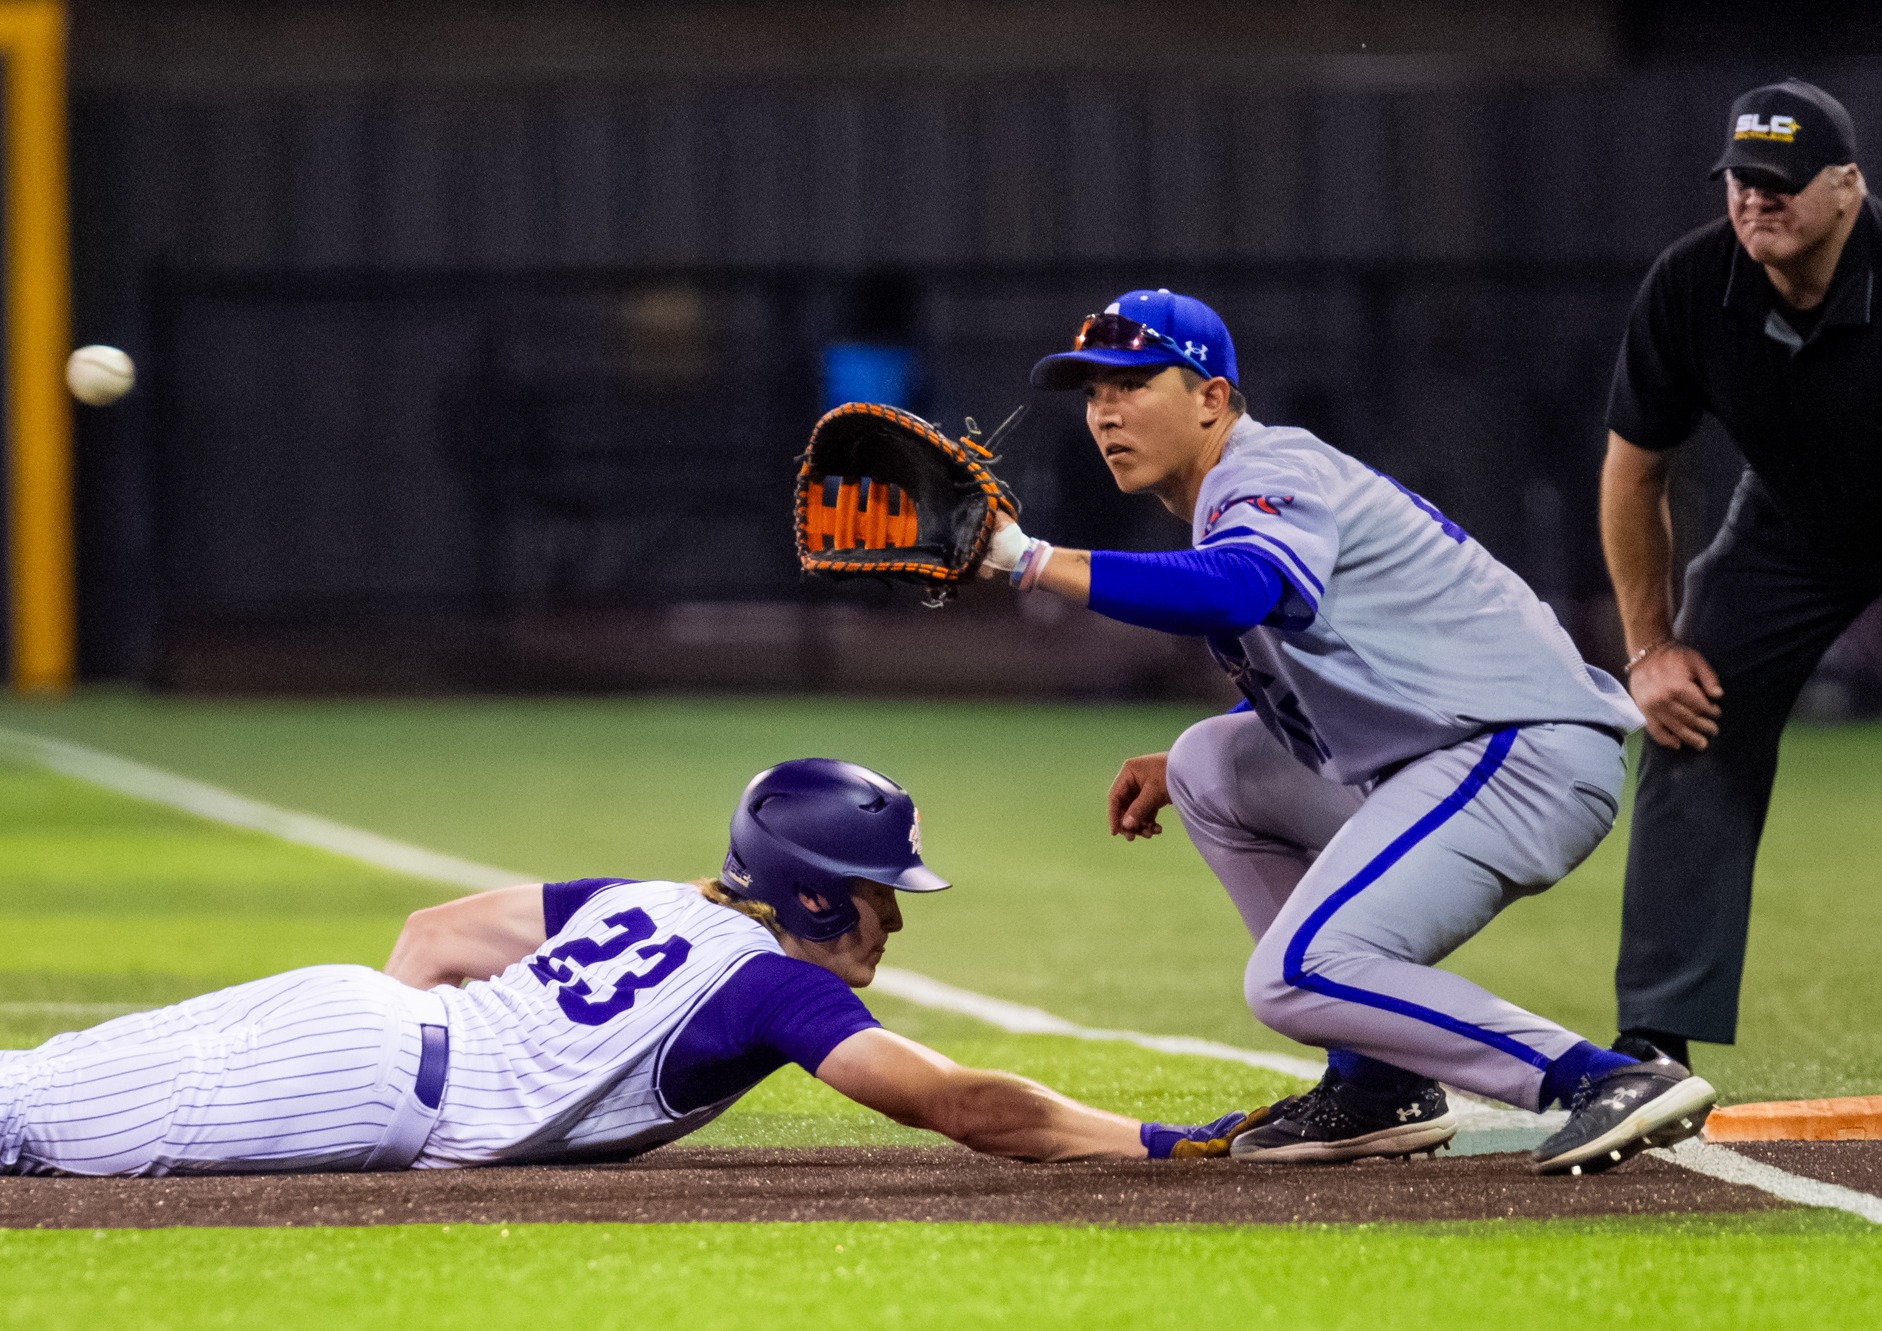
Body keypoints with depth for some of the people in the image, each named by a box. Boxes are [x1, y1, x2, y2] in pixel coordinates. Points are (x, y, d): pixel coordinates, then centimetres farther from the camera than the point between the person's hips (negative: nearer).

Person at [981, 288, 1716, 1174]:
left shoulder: (1269, 474, -9)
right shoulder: (1232, 498, 22)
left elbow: (1236, 593, -34)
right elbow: (1304, 684, 33)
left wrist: (1032, 563, -36)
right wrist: (1173, 771, 21)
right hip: (1440, 766, 10)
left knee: (1297, 978, -19)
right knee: (1209, 765, 20)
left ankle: (1608, 1083, -24)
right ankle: (1379, 1086, 15)